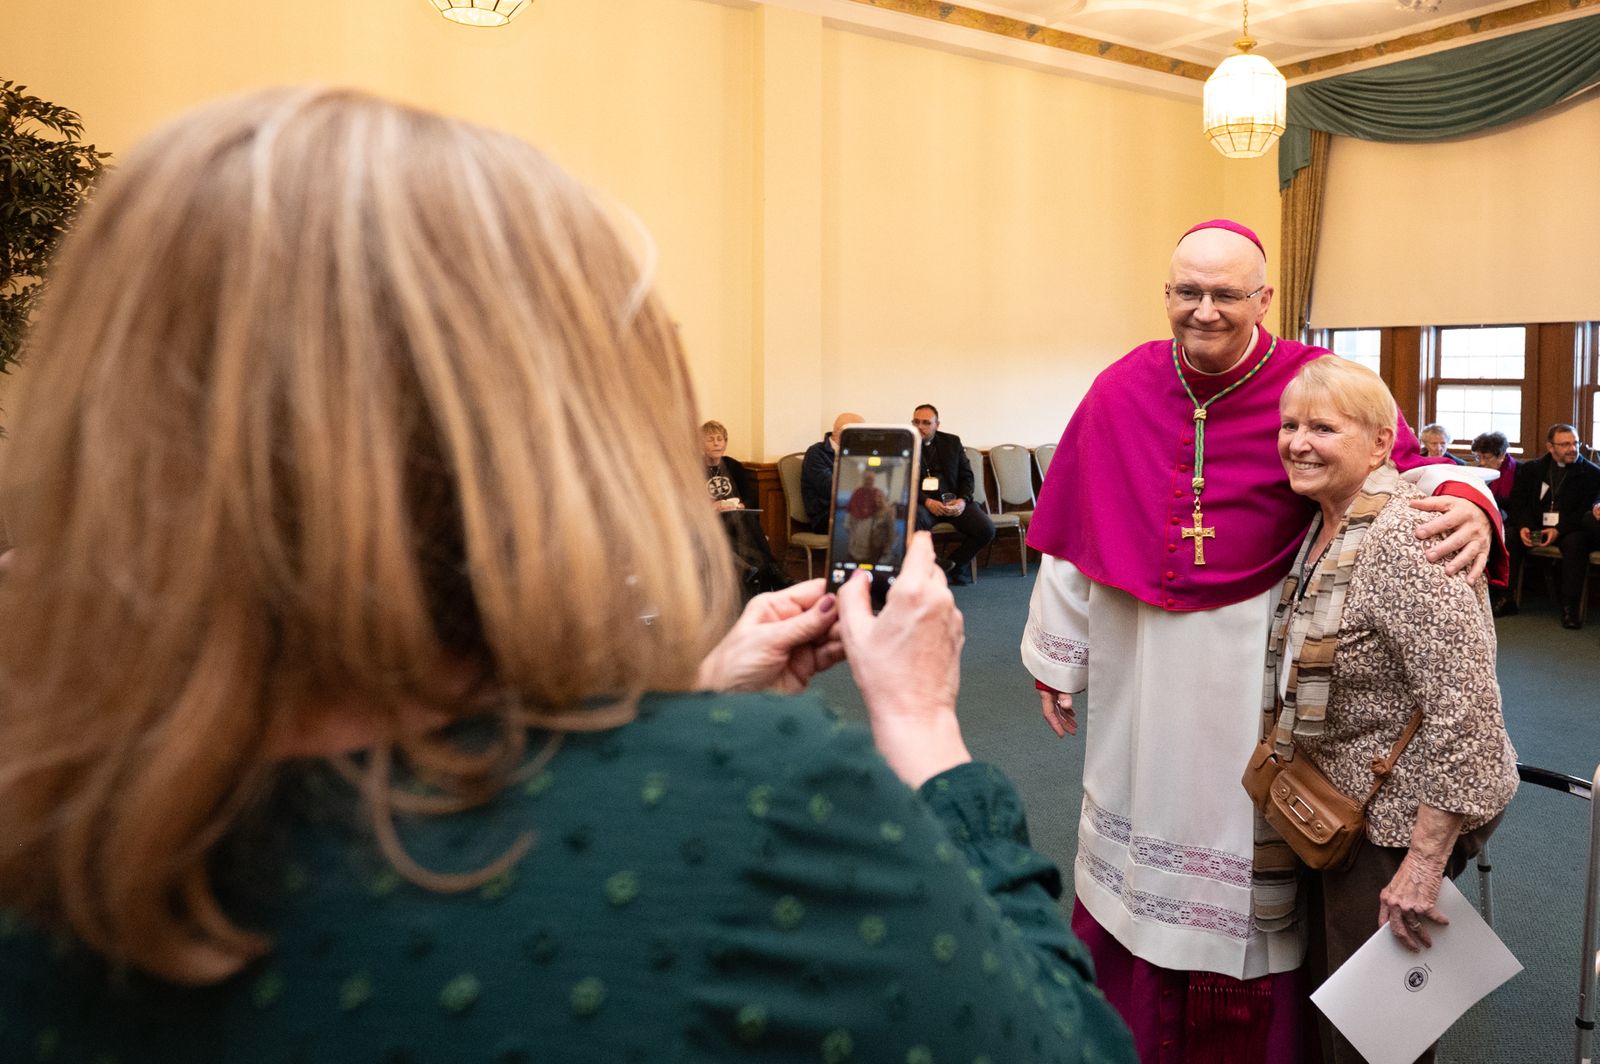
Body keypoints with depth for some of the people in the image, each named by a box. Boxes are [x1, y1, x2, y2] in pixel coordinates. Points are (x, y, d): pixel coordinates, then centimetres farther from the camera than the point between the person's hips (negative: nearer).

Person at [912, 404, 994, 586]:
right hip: (921, 502, -3)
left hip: (953, 500, 3)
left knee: (986, 529, -19)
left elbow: (967, 475, 12)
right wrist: (927, 502, -19)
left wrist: (963, 500, -9)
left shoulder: (952, 442, 13)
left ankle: (953, 565, 6)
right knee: (915, 521, -39)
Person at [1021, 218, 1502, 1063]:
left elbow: (1405, 462, -2)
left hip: (1255, 661, -2)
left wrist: (1467, 500, -27)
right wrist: (1056, 660, 5)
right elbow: (1071, 533, 1)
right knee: (1139, 820, 16)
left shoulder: (1312, 384, -8)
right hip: (1139, 654, 2)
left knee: (1241, 844, 10)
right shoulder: (1121, 391, -3)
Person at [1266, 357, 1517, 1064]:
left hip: (1406, 814, -9)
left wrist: (1423, 865, -27)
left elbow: (1465, 706, -29)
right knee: (1330, 994, 23)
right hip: (1342, 799, 9)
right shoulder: (1324, 527, 4)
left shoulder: (1404, 541, -26)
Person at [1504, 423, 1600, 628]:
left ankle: (1569, 607, -31)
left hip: (1570, 530, -3)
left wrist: (1559, 530, -21)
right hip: (1534, 527, 3)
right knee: (1508, 535, -25)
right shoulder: (1532, 469, 12)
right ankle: (1506, 598, -22)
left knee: (1576, 542, -35)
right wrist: (1522, 526, -15)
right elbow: (1517, 501, 5)